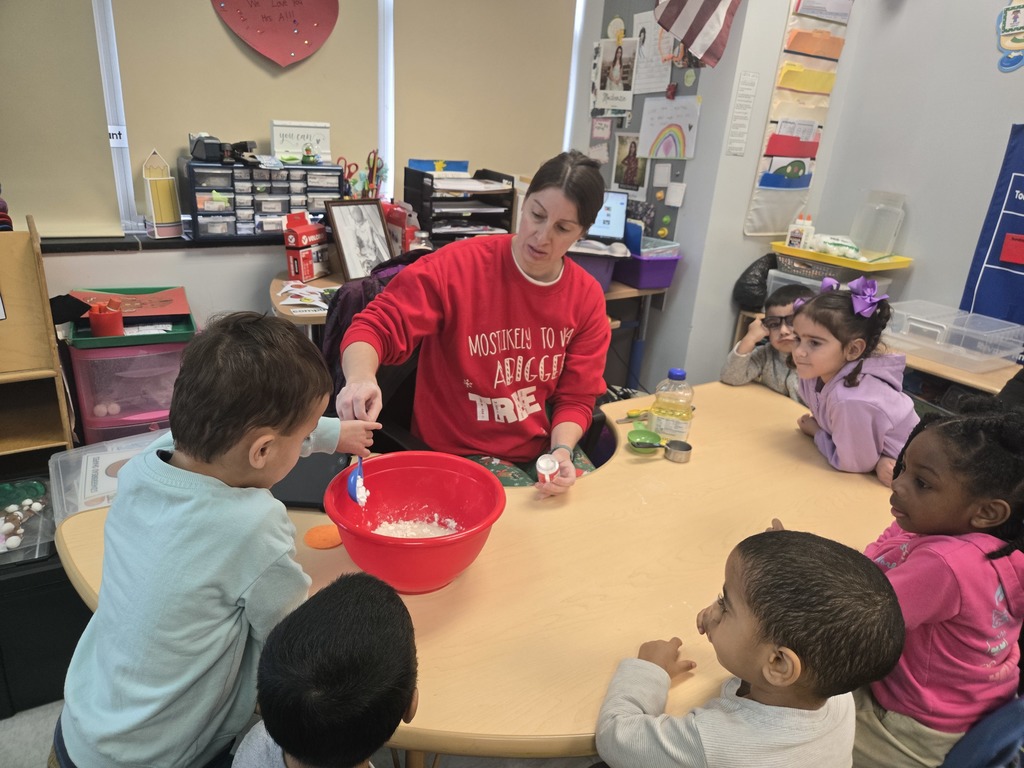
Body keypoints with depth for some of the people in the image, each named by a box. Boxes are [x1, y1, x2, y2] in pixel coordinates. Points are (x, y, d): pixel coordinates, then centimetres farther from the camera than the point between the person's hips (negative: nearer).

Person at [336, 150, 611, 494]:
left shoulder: (588, 297, -4)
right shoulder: (456, 266, -16)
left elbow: (575, 398, 1)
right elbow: (375, 327, -18)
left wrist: (562, 450, -18)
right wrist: (360, 379, -39)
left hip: (543, 448, 5)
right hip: (460, 453, -4)